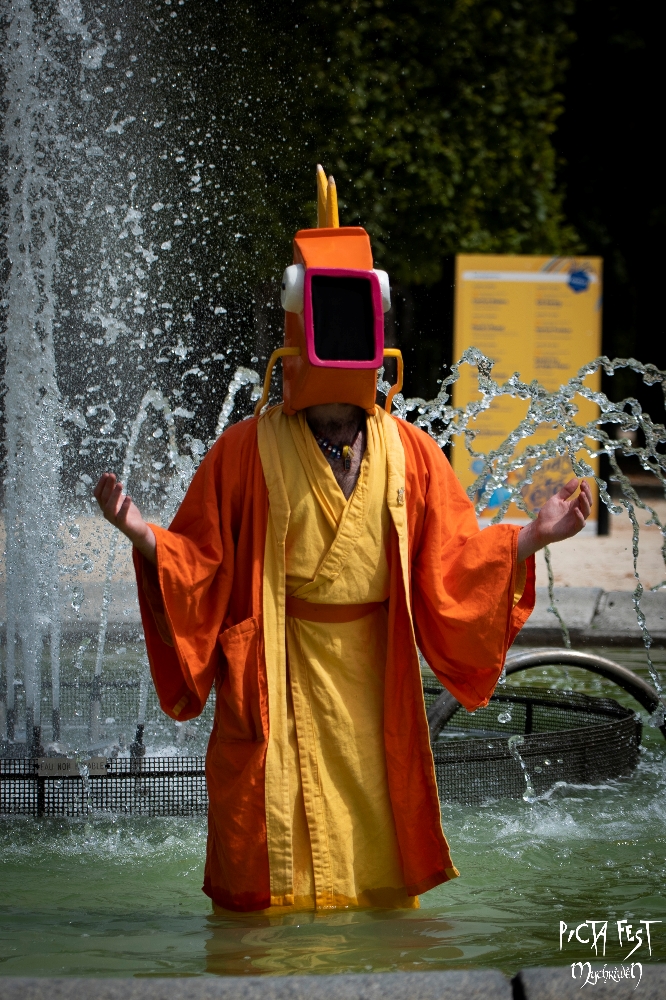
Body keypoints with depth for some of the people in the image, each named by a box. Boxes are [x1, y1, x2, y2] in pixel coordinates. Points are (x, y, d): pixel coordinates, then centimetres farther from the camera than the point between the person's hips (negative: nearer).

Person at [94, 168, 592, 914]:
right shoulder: (246, 453, -2)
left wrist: (531, 536, -6)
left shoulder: (408, 454, 5)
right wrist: (144, 536, -20)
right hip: (279, 679, -2)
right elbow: (200, 567, -3)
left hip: (373, 681, 3)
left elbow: (453, 564, 5)